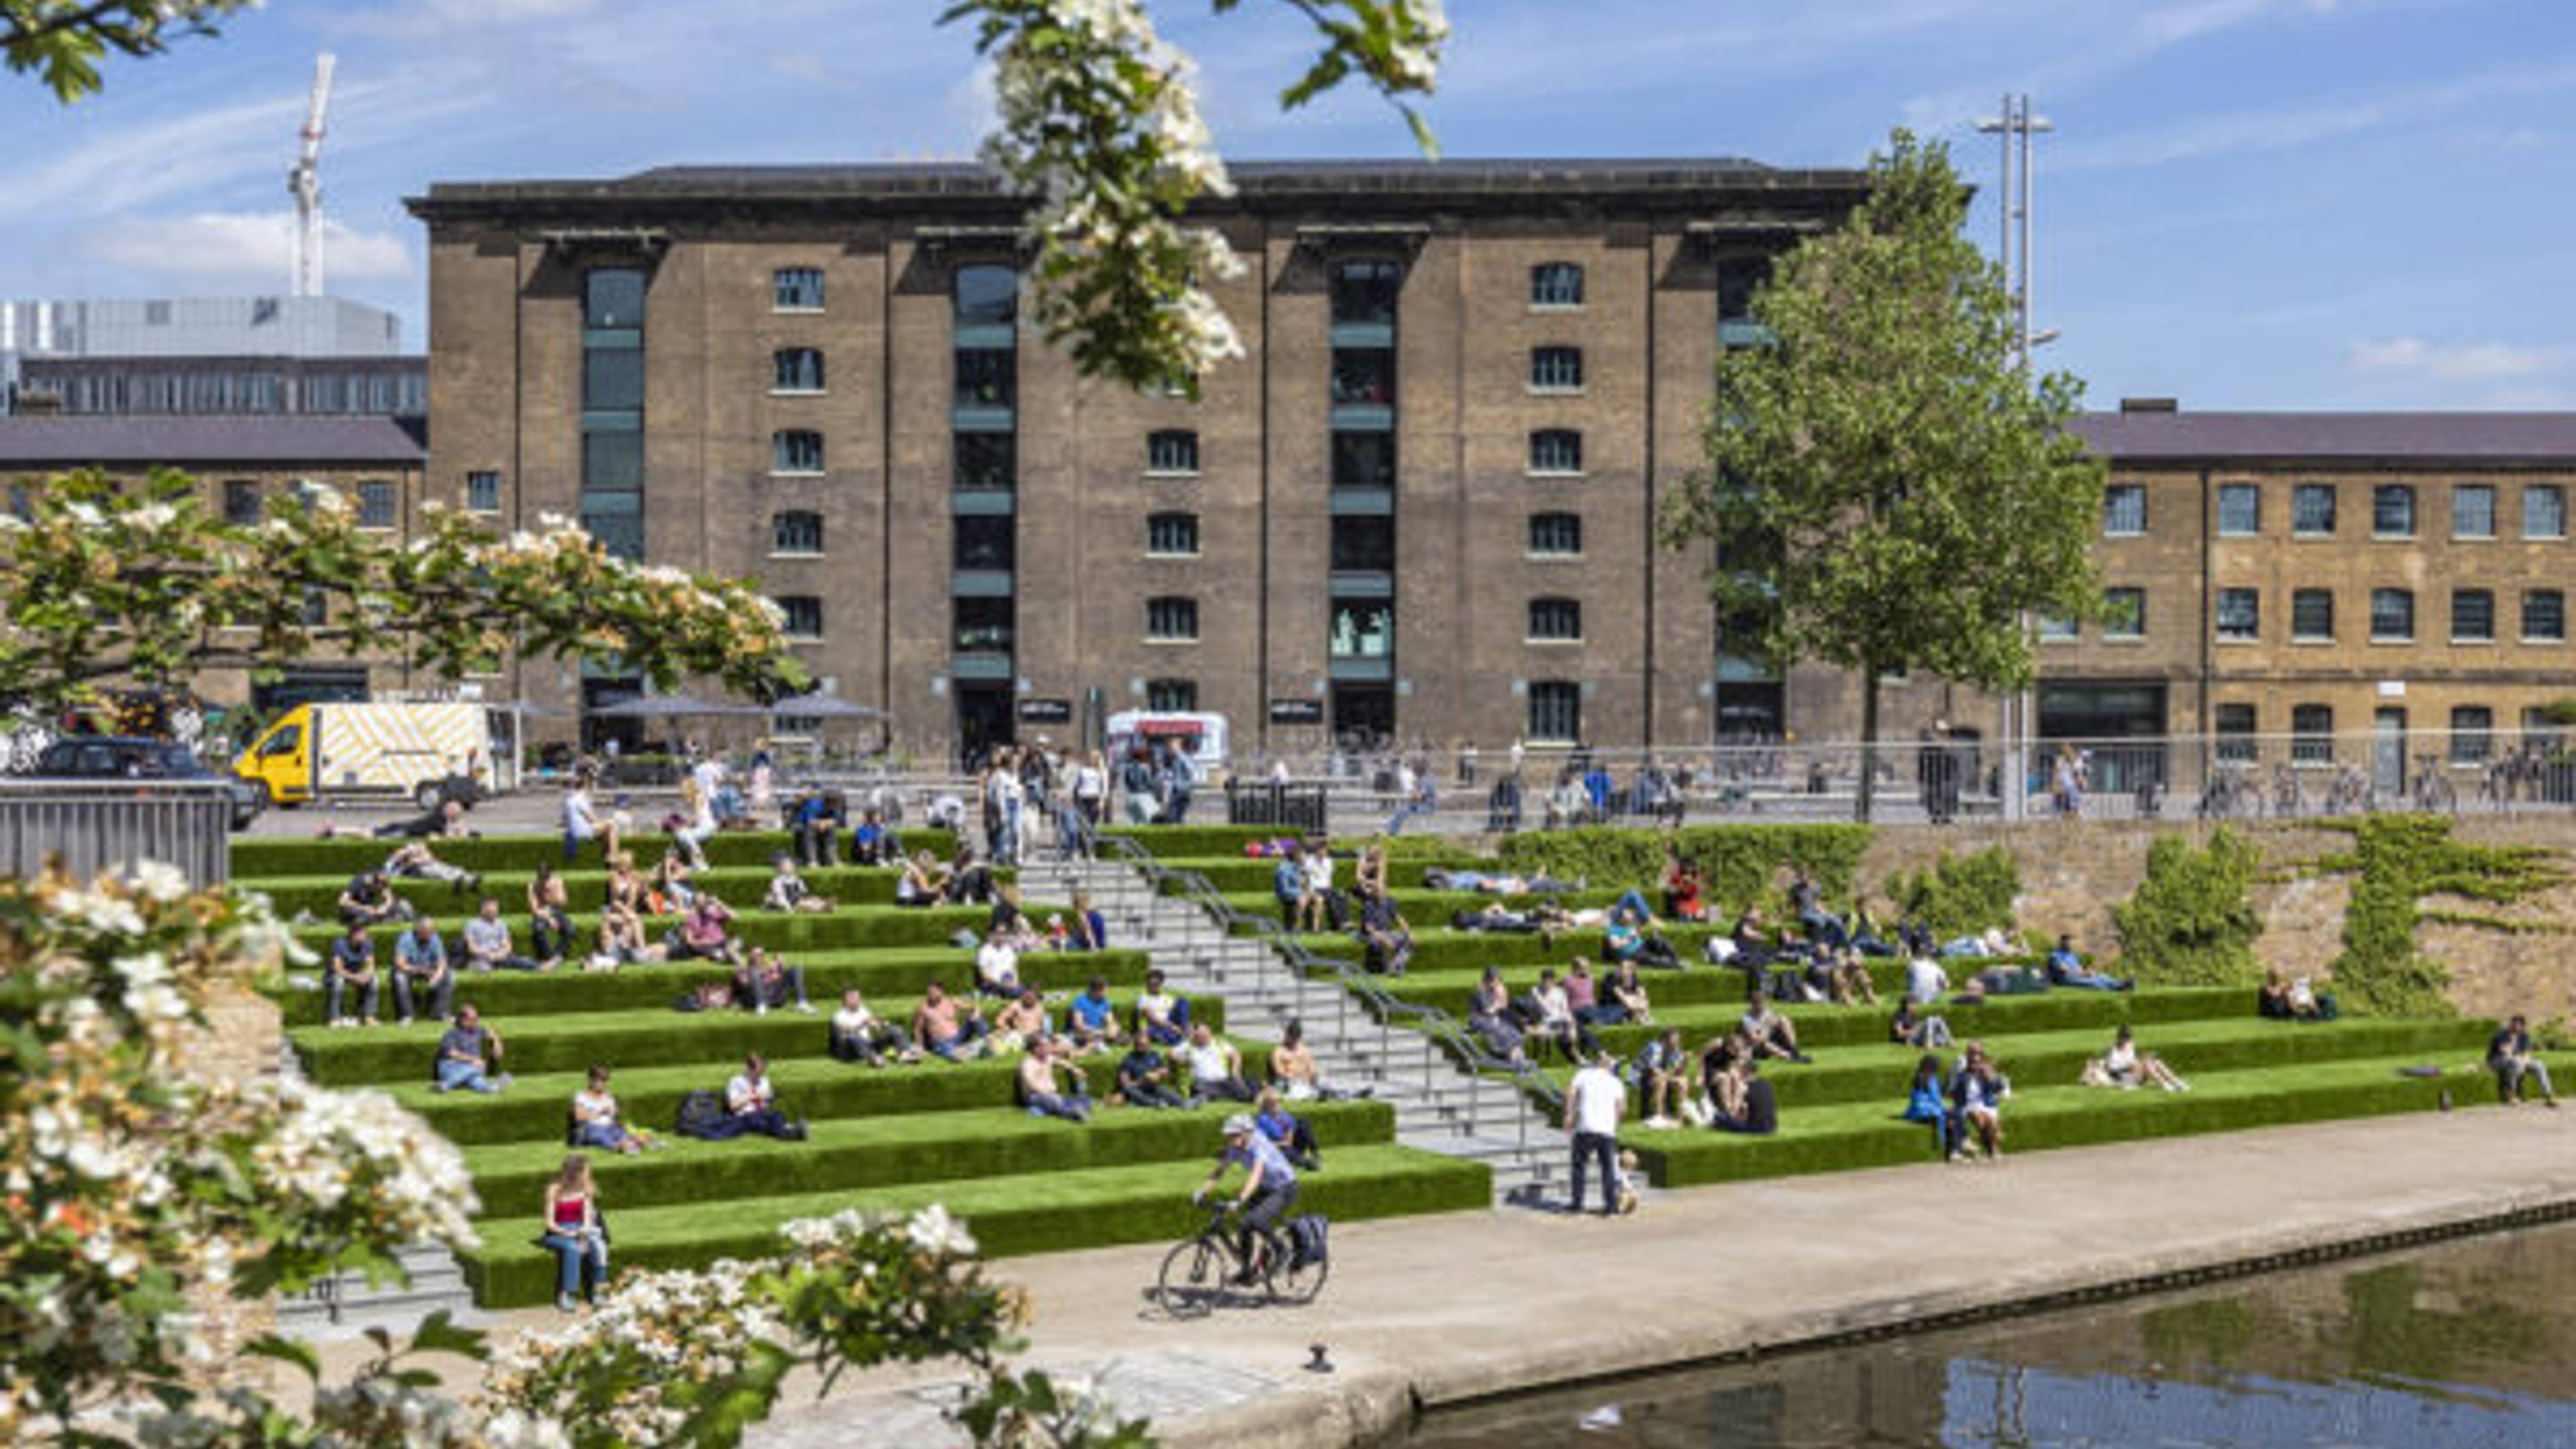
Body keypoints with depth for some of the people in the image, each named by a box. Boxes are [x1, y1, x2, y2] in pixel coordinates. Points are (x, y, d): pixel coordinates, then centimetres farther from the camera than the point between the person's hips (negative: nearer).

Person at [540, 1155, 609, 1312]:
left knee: (599, 1246, -28)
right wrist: (568, 1233, -23)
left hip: (580, 1230, 4)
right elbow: (550, 1223, -9)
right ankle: (564, 1296, -33)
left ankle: (595, 1292, -22)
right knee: (573, 1248, -37)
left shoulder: (586, 1189, 5)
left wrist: (585, 1230, -20)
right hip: (559, 1233, -4)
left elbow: (588, 1216, 1)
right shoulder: (555, 1190, -10)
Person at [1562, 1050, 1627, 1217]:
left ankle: (1577, 1203, 8)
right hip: (1608, 1130, 2)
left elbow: (1571, 1092, -5)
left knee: (1579, 1165, 9)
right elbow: (1622, 1107, 2)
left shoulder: (1584, 1074, 11)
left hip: (1586, 1128, -1)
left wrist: (1569, 1115, -2)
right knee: (1608, 1168, 7)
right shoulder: (1615, 1081, 13)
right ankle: (1611, 1206, 2)